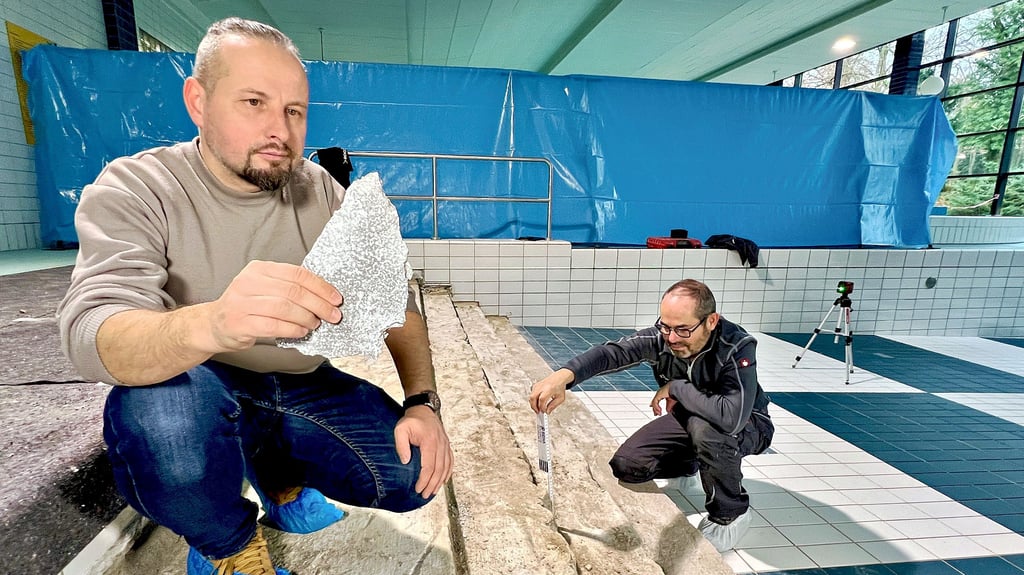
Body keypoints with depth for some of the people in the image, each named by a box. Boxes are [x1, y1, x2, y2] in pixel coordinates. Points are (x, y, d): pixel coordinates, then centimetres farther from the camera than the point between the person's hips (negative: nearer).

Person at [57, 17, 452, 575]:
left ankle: (279, 477, 18)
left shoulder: (321, 192, -3)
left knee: (415, 473, -11)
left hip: (304, 390, 3)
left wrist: (423, 401, -18)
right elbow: (91, 336, -27)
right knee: (160, 407, -35)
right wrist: (210, 324, -50)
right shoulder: (134, 189, -12)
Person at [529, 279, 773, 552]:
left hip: (747, 423, -4)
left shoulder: (737, 348, -34)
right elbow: (611, 352, -39)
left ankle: (730, 515, -10)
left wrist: (676, 387, -35)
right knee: (626, 466, -10)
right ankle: (687, 466, 23)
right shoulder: (660, 337, -23)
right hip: (688, 418, 4)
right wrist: (563, 375, -58)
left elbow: (732, 417, -49)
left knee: (705, 427, -39)